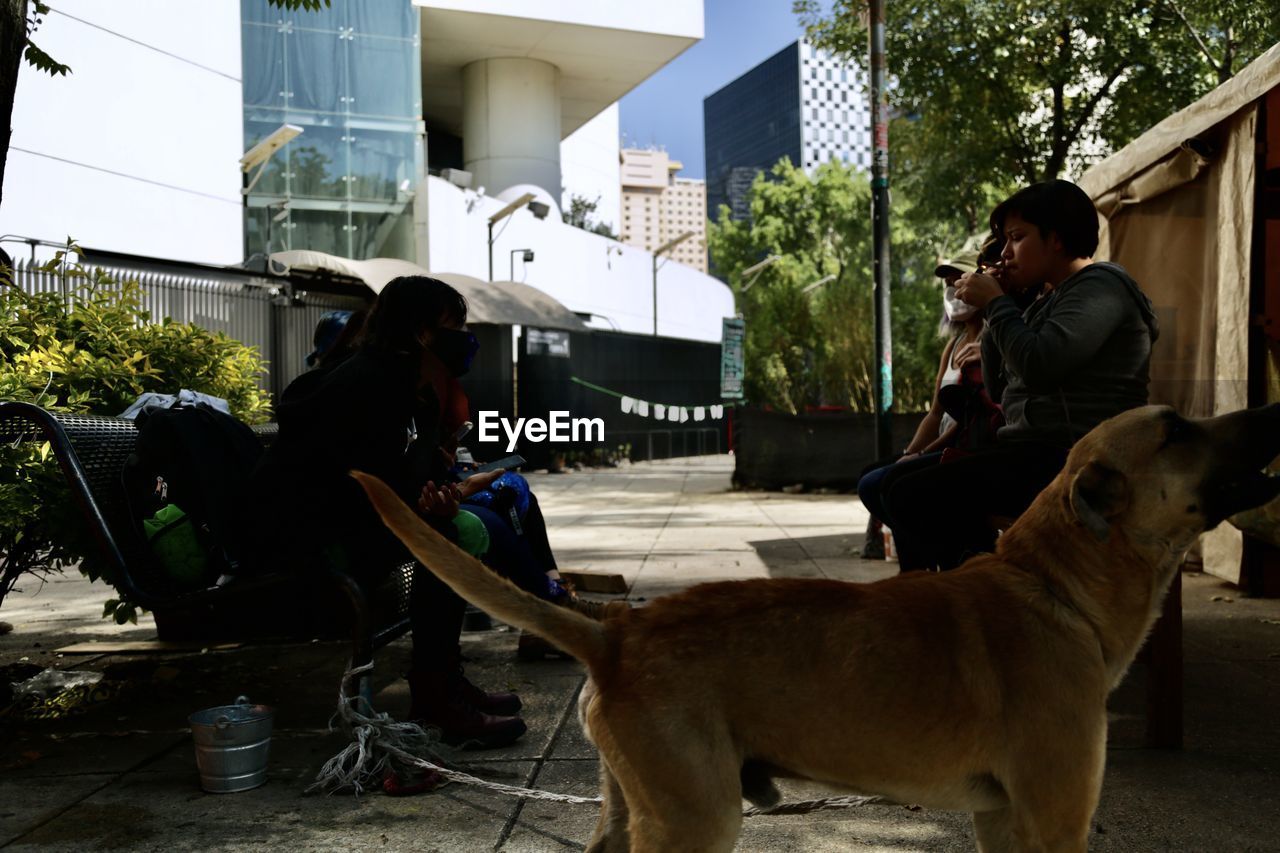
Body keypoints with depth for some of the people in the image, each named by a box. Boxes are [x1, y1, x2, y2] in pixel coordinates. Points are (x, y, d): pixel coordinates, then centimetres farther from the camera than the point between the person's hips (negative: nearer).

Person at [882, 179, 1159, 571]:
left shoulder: (1100, 285, -7)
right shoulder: (1048, 300, 21)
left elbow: (1037, 365, -22)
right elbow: (997, 388, 19)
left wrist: (996, 303, -7)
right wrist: (996, 307, 11)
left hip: (1071, 457, -10)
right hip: (1035, 452, 10)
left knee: (914, 497, -23)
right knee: (898, 484, 8)